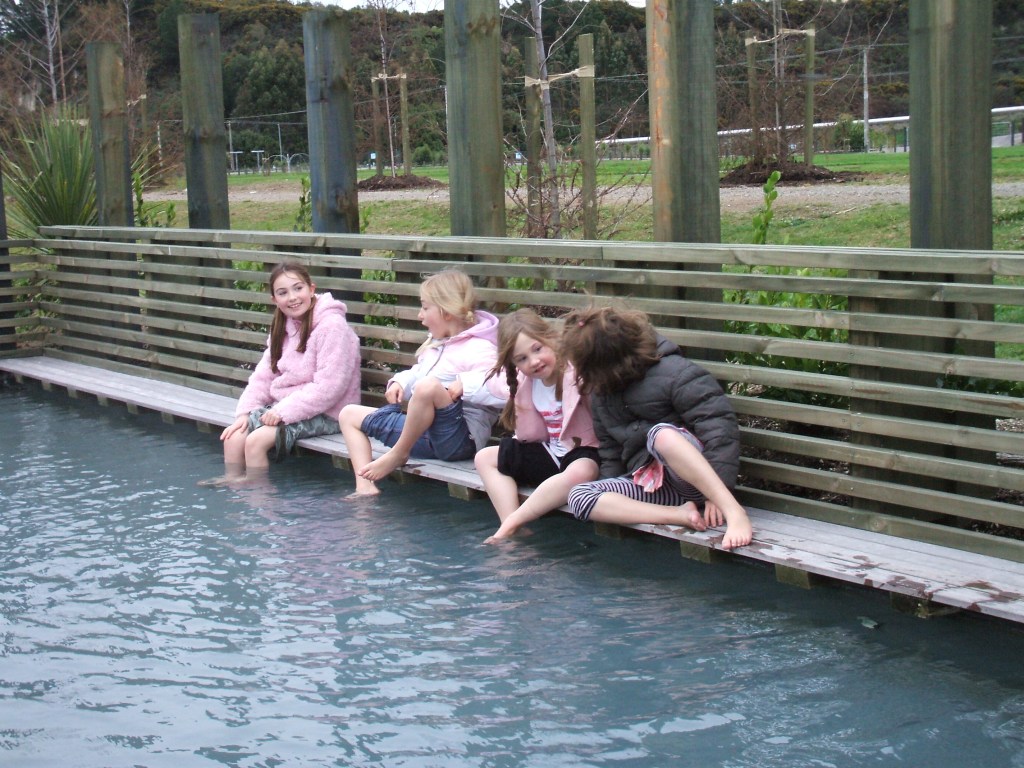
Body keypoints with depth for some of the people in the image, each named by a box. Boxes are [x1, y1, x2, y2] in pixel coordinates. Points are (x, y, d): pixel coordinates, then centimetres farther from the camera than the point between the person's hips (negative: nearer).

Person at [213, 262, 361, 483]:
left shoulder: (332, 326, -16)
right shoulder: (283, 326, 11)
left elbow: (328, 388, -22)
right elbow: (264, 375, 9)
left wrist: (284, 412, -21)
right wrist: (244, 412, -5)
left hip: (323, 414, -8)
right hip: (281, 406, 8)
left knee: (256, 440, -23)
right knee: (234, 436, -10)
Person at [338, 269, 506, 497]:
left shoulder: (478, 350, -11)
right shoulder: (436, 344, 18)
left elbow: (507, 390, -25)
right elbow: (416, 373, 34)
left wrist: (466, 383, -27)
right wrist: (400, 382, 14)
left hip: (458, 440, -10)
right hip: (424, 432, 10)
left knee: (429, 386, -38)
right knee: (350, 414, 14)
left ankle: (398, 454, -15)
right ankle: (365, 487, -7)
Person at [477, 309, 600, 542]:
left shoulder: (576, 372, -21)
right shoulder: (525, 382, 2)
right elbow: (530, 435, 1)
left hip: (583, 452, -7)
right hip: (549, 452, 8)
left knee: (581, 473, -41)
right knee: (485, 458, 5)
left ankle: (511, 522, -28)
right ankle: (512, 529, -15)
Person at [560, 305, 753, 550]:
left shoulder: (673, 373, -15)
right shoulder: (601, 394, 10)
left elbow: (720, 428, -20)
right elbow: (611, 452, 19)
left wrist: (718, 494, -26)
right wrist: (609, 501, 6)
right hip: (649, 482, 7)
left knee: (660, 433, -38)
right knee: (579, 497, -18)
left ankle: (734, 511, -39)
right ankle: (681, 514, -25)